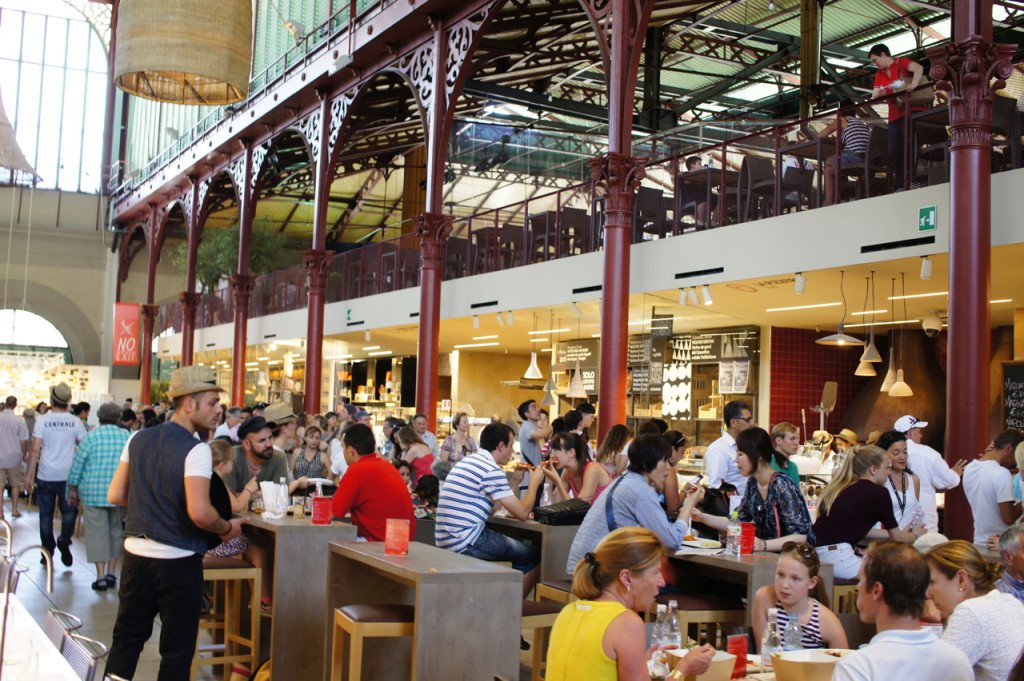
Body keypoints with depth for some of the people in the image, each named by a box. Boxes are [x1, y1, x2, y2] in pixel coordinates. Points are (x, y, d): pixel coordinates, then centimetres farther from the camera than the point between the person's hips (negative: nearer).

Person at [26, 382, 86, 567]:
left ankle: (47, 551, 14)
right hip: (68, 475, 0)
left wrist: (29, 475, -4)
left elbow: (36, 450, -9)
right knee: (69, 511, 13)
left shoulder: (42, 420, -5)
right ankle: (64, 540, -8)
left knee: (46, 514, 10)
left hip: (46, 476, 0)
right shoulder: (75, 421, -1)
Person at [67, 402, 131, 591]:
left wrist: (72, 489, 11)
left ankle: (101, 576, 1)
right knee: (115, 531, 15)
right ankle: (111, 573, 17)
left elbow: (77, 465, -1)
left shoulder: (91, 437, -4)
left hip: (93, 492, -2)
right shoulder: (127, 437, 1)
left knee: (96, 532, 3)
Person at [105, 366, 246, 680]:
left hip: (136, 554, 6)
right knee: (177, 649, 7)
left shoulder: (138, 440, 2)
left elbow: (115, 495, 7)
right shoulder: (196, 450, -17)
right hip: (178, 561, -6)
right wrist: (228, 528, -7)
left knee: (127, 637, 18)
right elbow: (200, 513, -26)